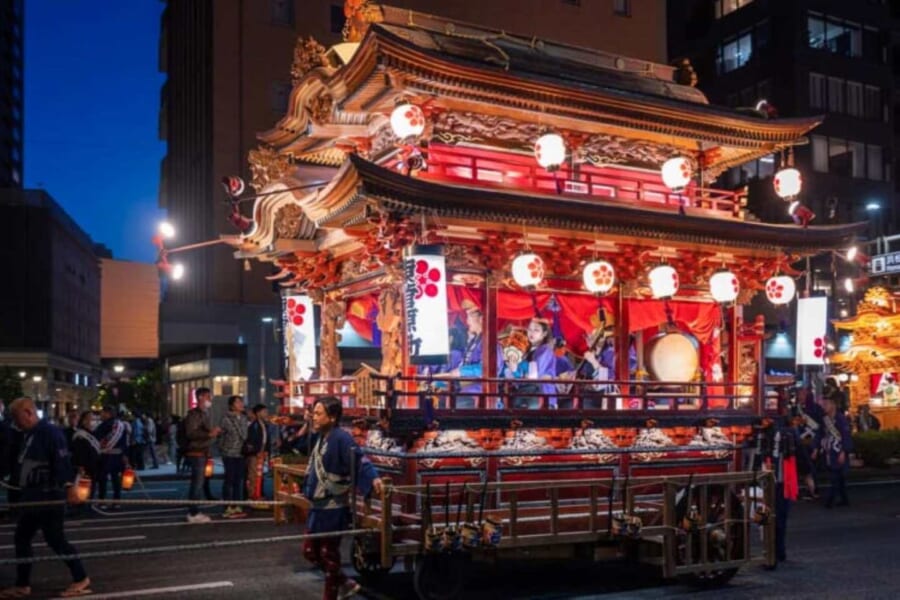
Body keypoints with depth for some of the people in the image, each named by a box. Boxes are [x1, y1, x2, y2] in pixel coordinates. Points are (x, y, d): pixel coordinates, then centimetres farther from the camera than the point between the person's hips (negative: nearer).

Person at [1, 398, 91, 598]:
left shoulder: (50, 433, -17)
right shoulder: (28, 435, 14)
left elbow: (62, 461, -26)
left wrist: (69, 486, -33)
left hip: (48, 497, -10)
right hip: (32, 497, 10)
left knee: (56, 540, -4)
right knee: (21, 538, 13)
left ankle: (81, 580, 8)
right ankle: (22, 585, 24)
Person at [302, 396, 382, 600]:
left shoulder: (341, 438, -20)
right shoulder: (320, 437, 6)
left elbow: (358, 459, -34)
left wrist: (373, 478, -47)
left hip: (334, 508, -9)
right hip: (318, 506, 9)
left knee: (328, 554, 5)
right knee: (310, 551, 17)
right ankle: (345, 583, 32)